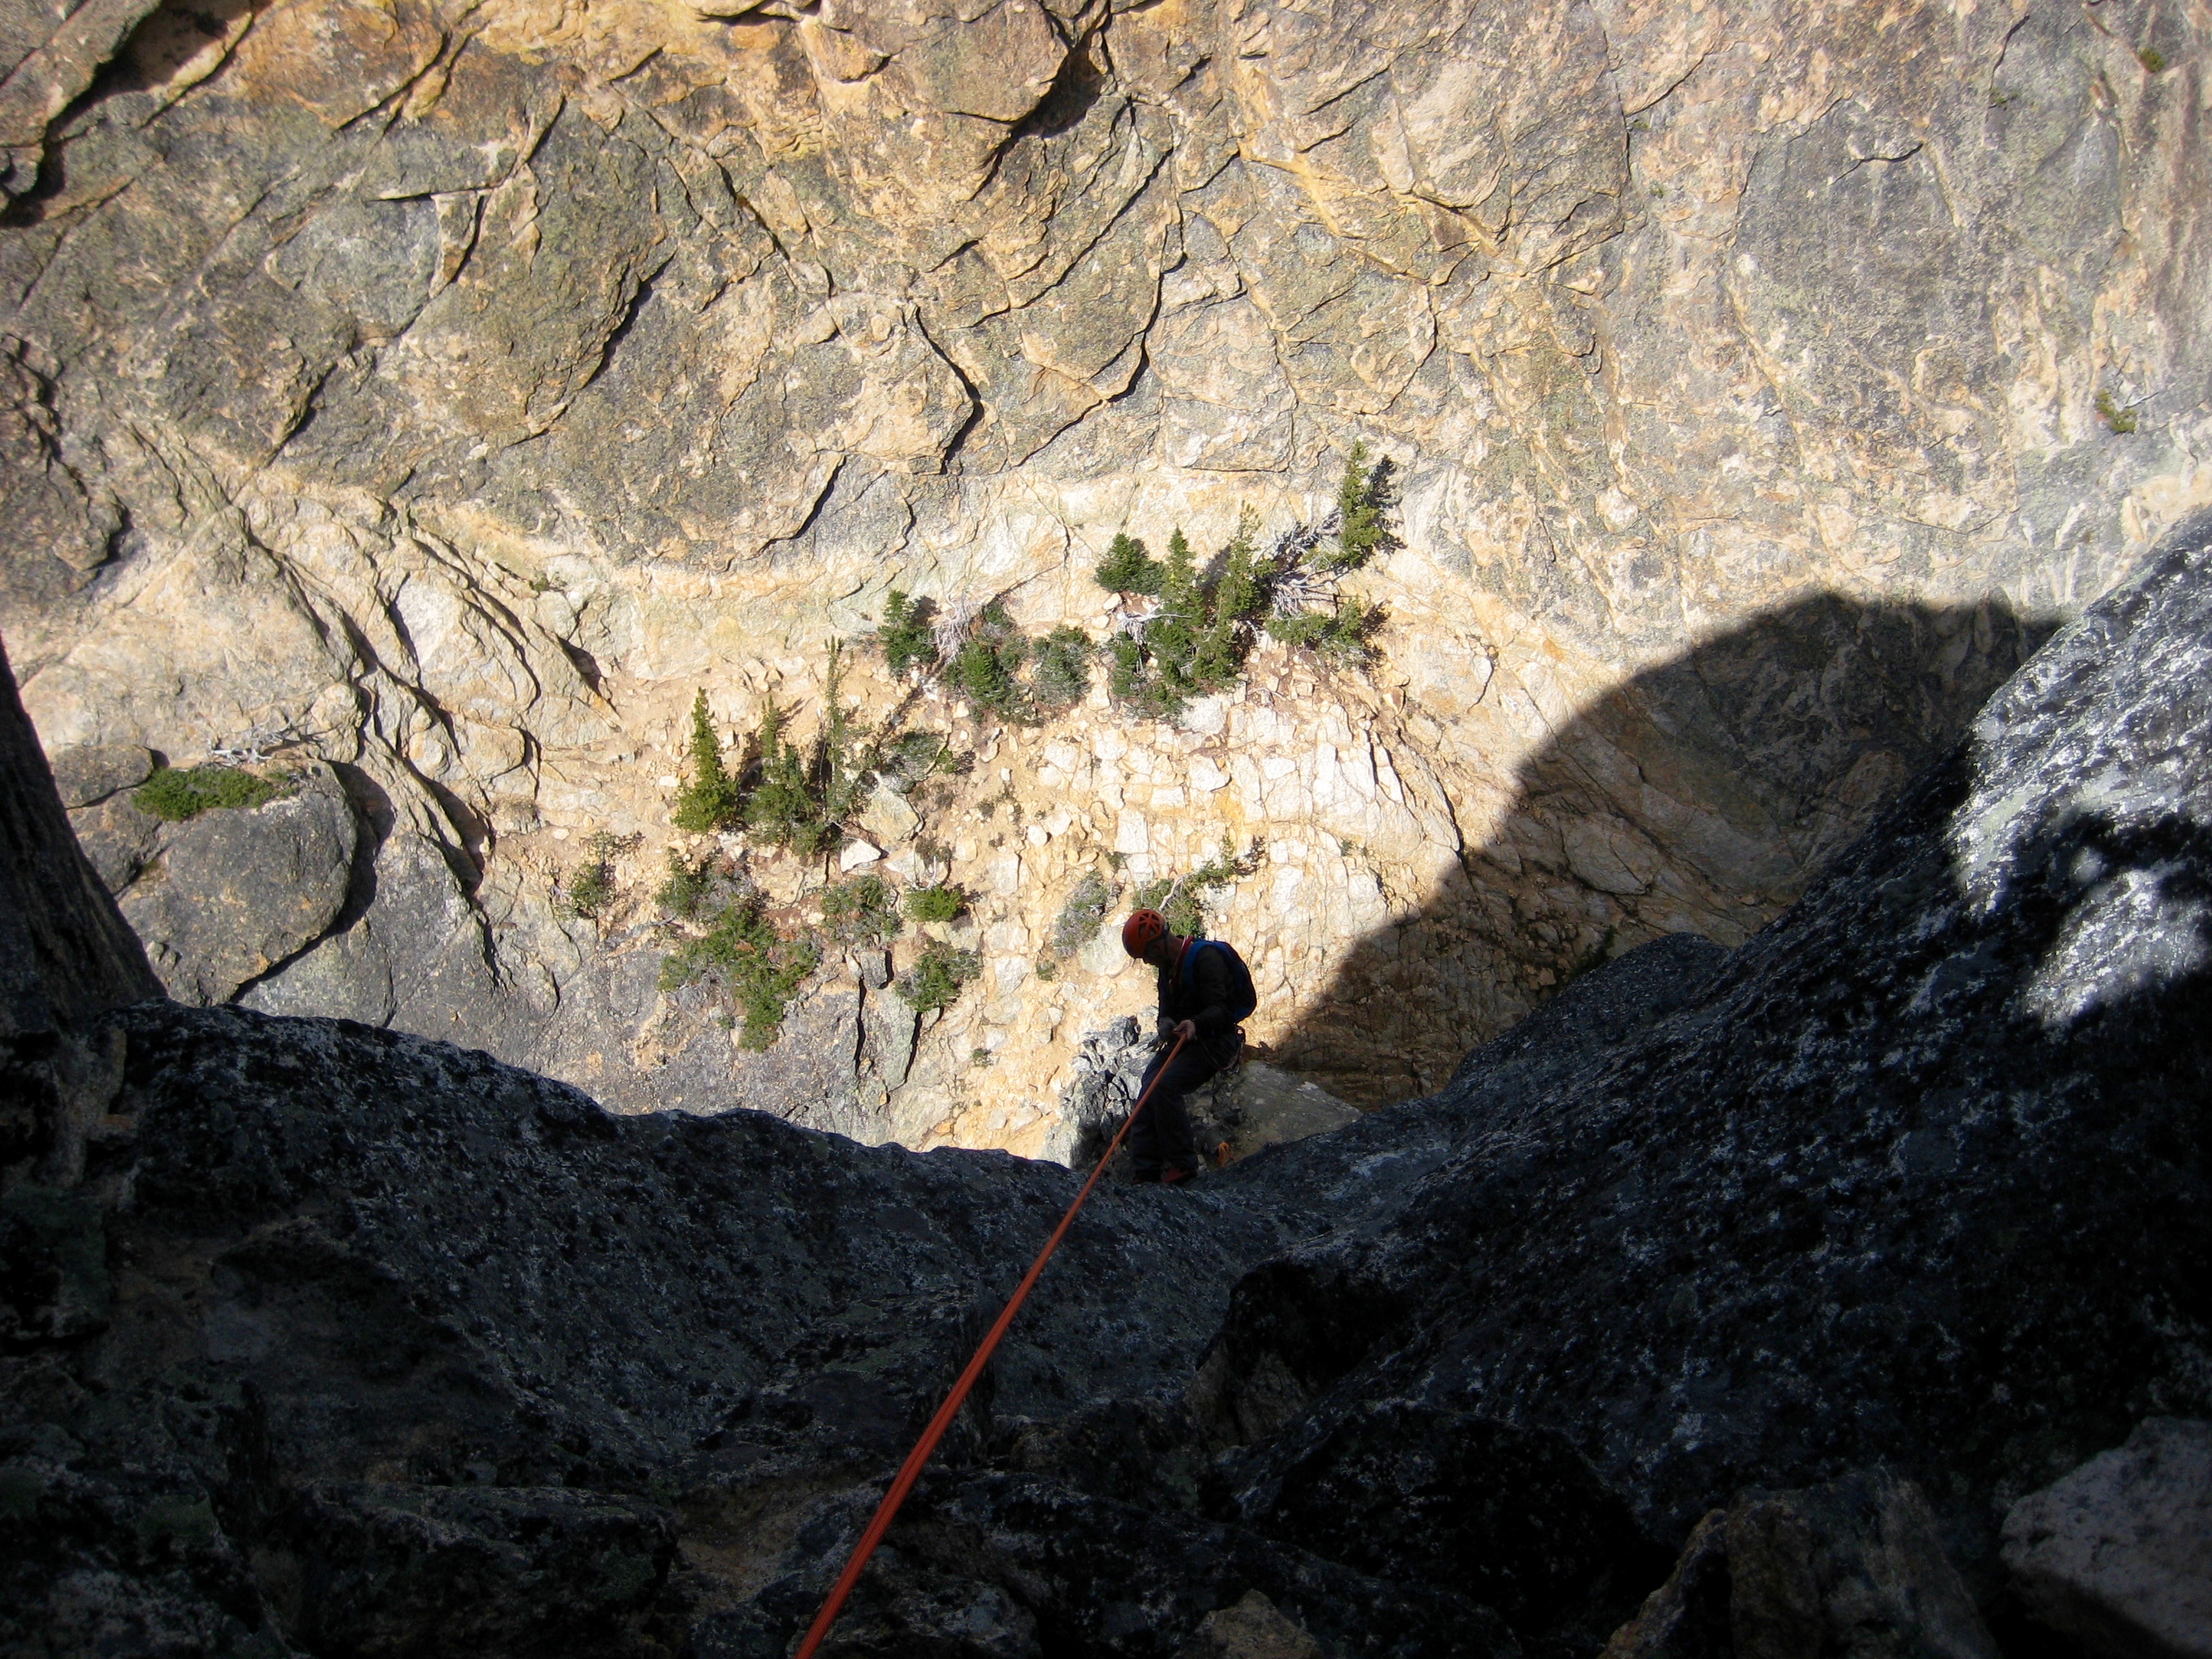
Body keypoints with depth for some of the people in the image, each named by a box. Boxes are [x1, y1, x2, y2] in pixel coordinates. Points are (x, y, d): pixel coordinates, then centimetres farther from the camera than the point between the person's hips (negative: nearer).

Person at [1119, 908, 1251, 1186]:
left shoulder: (1206, 958, -18)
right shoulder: (1168, 965, 11)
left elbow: (1219, 1009, -24)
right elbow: (1167, 1005, 13)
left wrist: (1196, 1024, -44)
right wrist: (1166, 1022, -11)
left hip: (1213, 1042, -9)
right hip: (1185, 1039, 9)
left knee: (1165, 1085, -27)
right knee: (1148, 1090, -7)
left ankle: (1182, 1164, -18)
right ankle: (1146, 1170, -6)